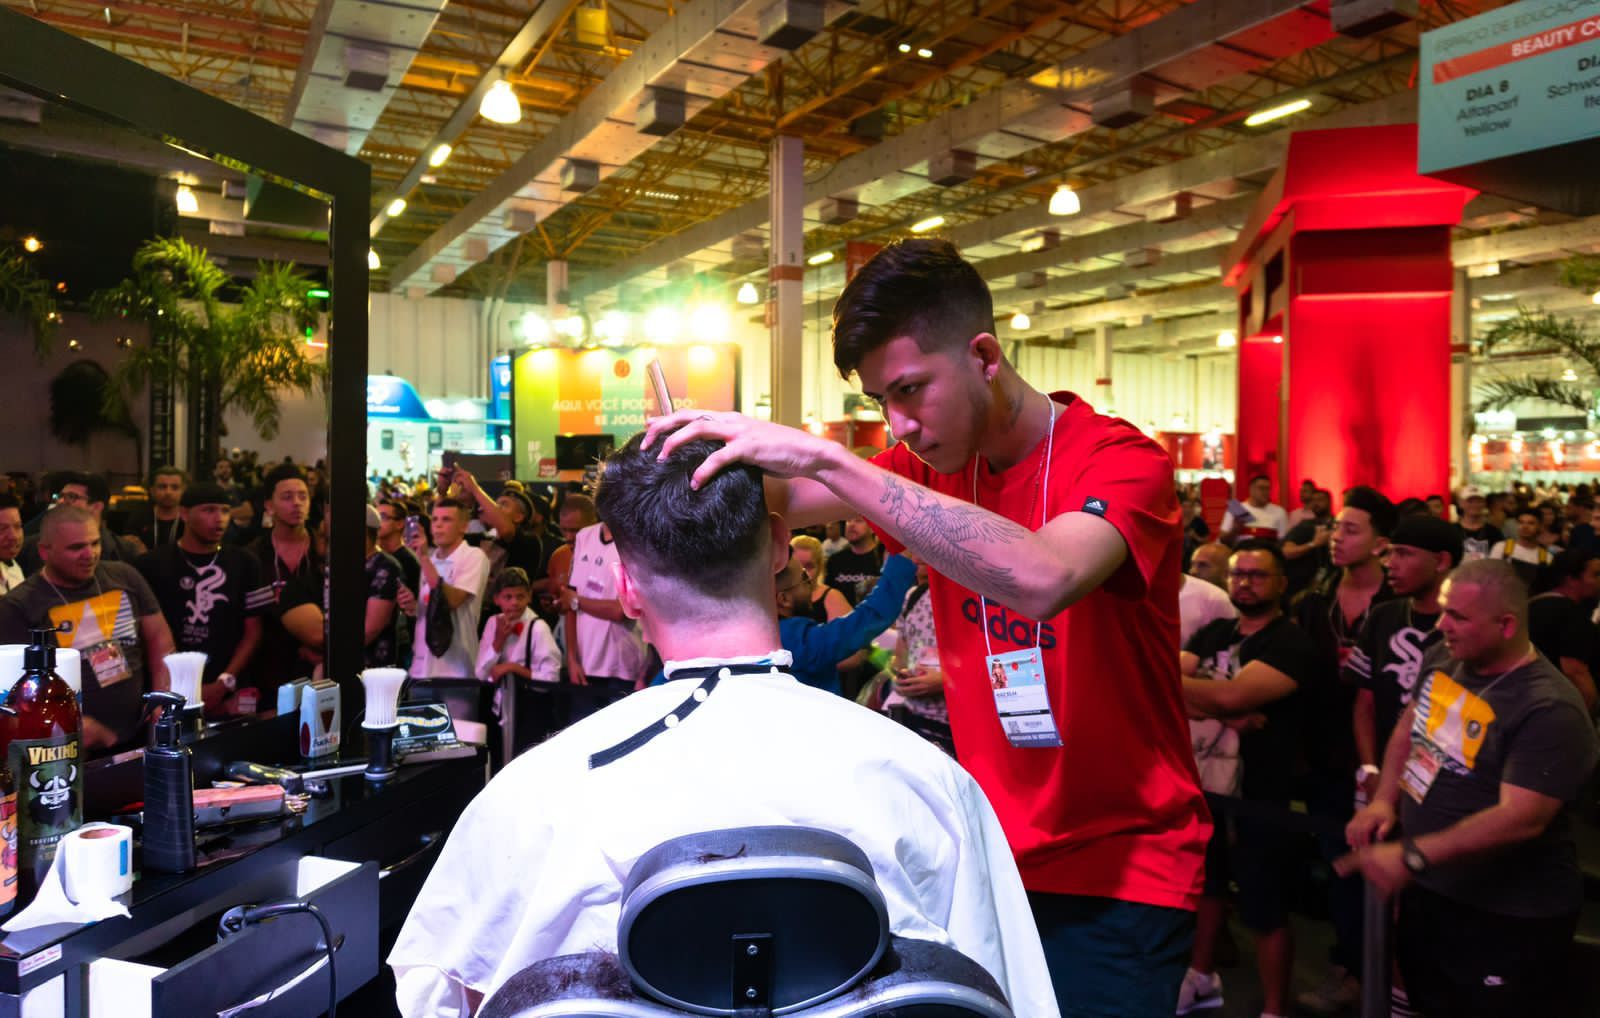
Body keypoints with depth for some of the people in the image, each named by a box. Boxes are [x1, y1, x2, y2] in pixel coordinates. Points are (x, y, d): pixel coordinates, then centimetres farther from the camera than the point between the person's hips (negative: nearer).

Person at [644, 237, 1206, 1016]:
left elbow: (1042, 579, -37)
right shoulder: (935, 464, 2)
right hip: (990, 858, 5)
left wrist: (826, 458, -38)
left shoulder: (1119, 460, -17)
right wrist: (714, 456, -24)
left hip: (1119, 873, -5)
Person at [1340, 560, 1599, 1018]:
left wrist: (1412, 857, -34)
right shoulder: (1447, 663, 0)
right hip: (1426, 891, 7)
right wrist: (1384, 800, -1)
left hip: (1508, 919, -7)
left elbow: (1520, 818, -31)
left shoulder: (1550, 710, -25)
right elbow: (1408, 730, 14)